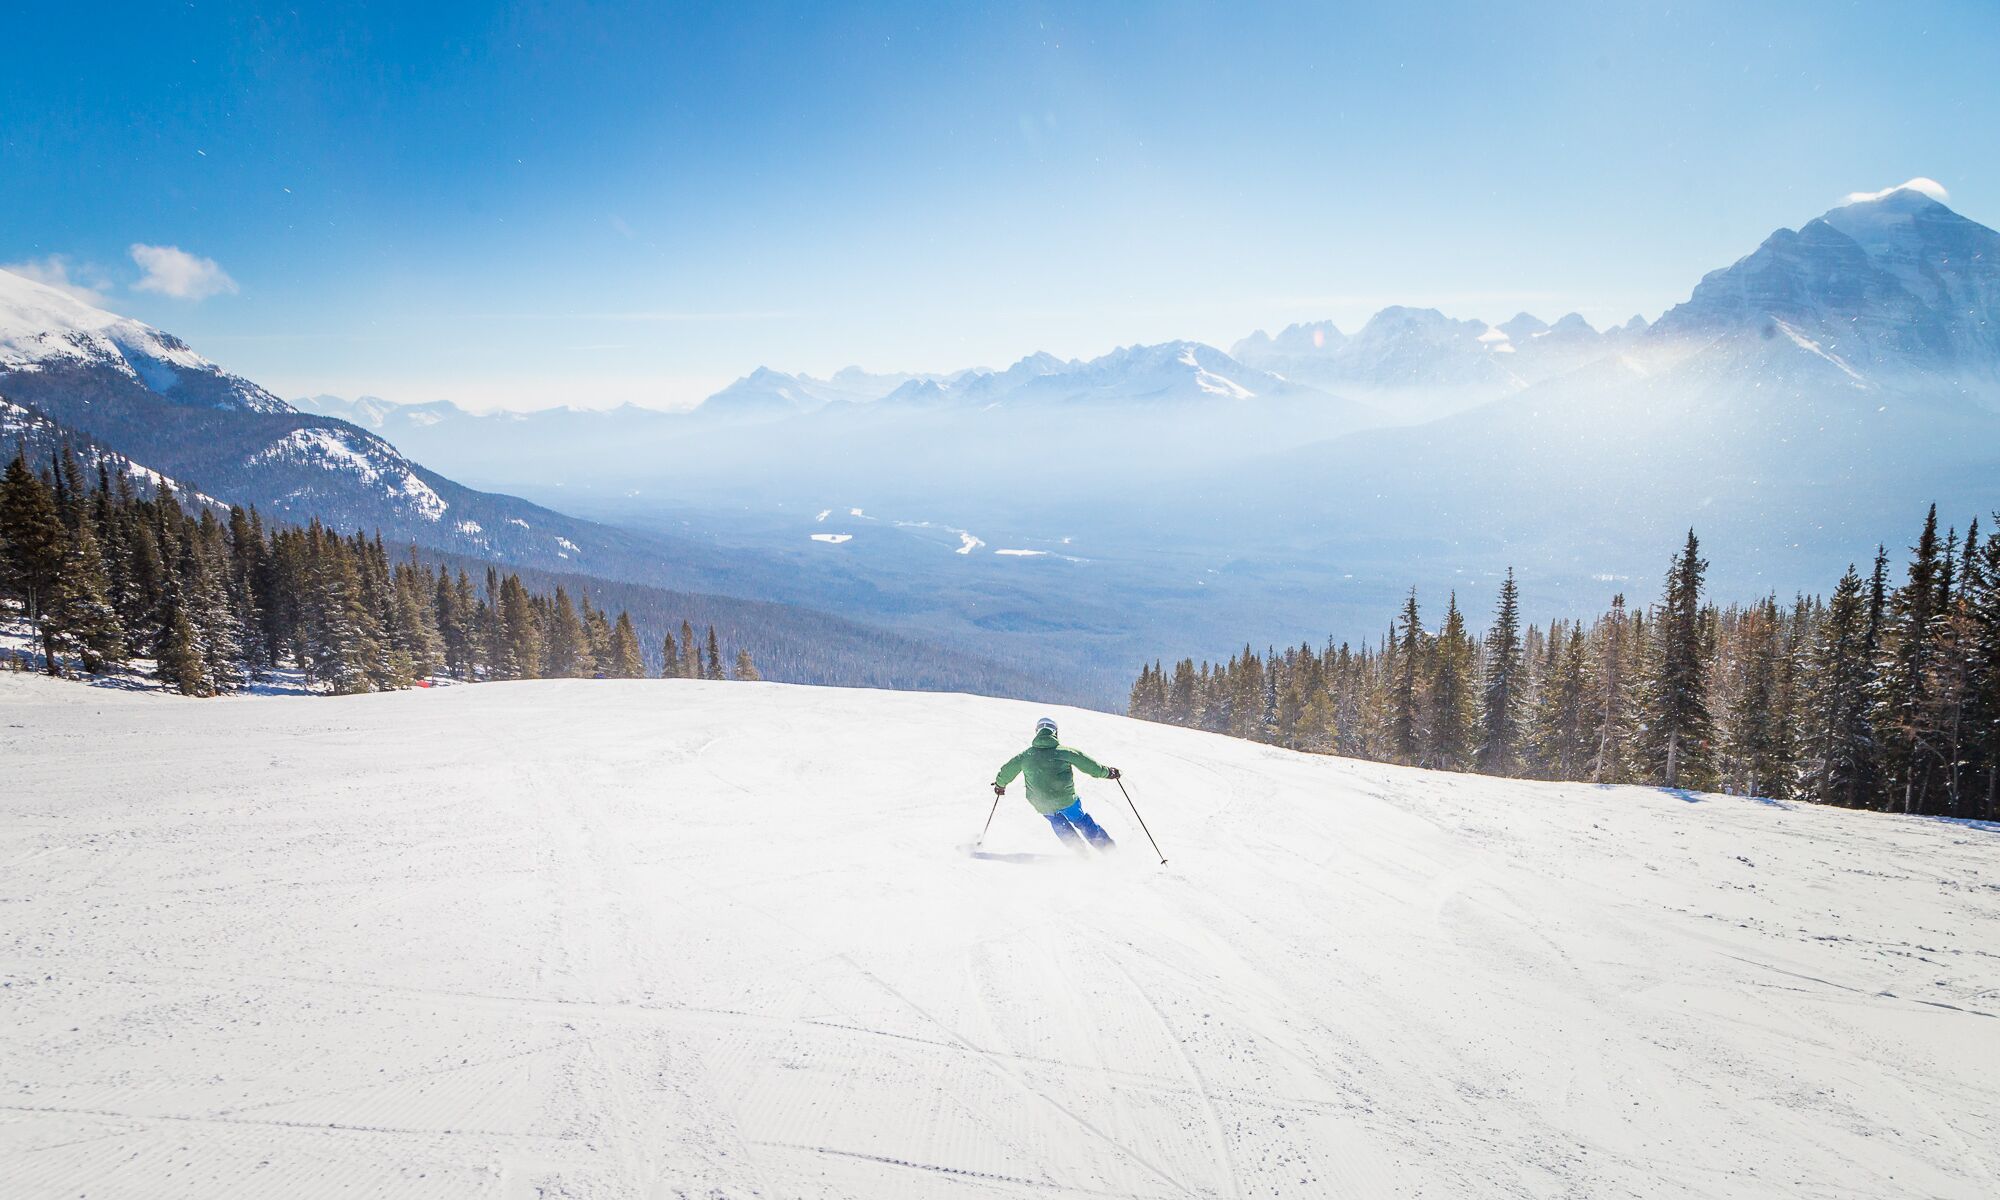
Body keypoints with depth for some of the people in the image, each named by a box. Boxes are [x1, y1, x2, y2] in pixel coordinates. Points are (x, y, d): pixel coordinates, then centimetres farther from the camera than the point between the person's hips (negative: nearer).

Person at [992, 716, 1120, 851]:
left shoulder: (1026, 755, 3)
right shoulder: (1064, 751, -4)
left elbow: (1008, 770, 14)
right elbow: (1087, 763, 1)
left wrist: (1000, 784, 34)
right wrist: (1106, 772, 16)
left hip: (1042, 805, 2)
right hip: (1066, 799, -1)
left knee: (1057, 822, 29)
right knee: (1082, 821, 18)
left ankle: (1079, 849, 18)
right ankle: (1110, 848, 16)